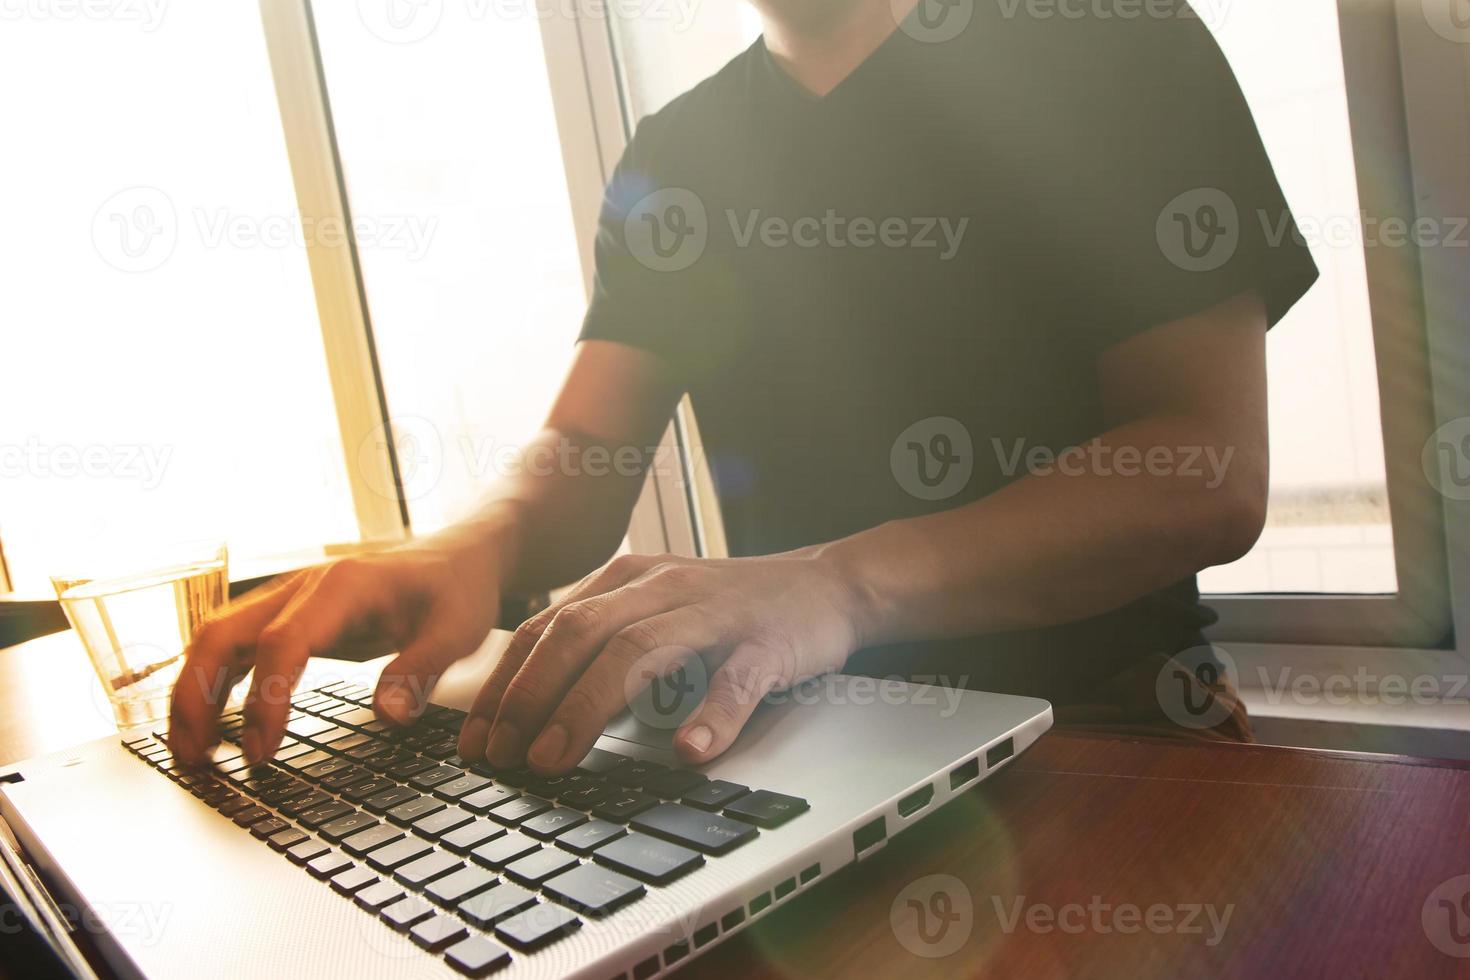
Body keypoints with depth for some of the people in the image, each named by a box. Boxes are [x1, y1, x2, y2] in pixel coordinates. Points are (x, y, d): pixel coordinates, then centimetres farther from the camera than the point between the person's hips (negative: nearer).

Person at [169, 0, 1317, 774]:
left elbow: (1212, 473, -13)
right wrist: (474, 550, -22)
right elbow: (585, 463, 3)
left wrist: (844, 581, -29)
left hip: (1093, 722, -2)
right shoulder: (676, 156, 12)